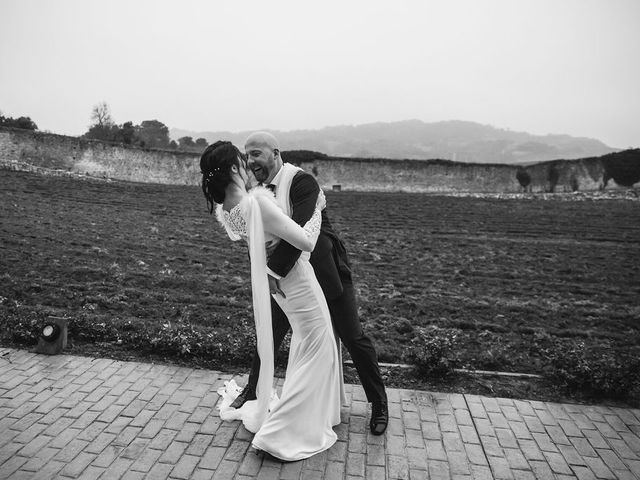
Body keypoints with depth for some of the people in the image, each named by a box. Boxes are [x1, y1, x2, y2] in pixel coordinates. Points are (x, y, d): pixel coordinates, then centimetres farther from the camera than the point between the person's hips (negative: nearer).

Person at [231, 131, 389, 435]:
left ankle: (379, 403, 25)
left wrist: (275, 271, -32)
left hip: (327, 273, -6)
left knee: (353, 338, 5)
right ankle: (253, 390, 38)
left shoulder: (301, 181, -21)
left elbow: (299, 231, -32)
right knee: (271, 333, 14)